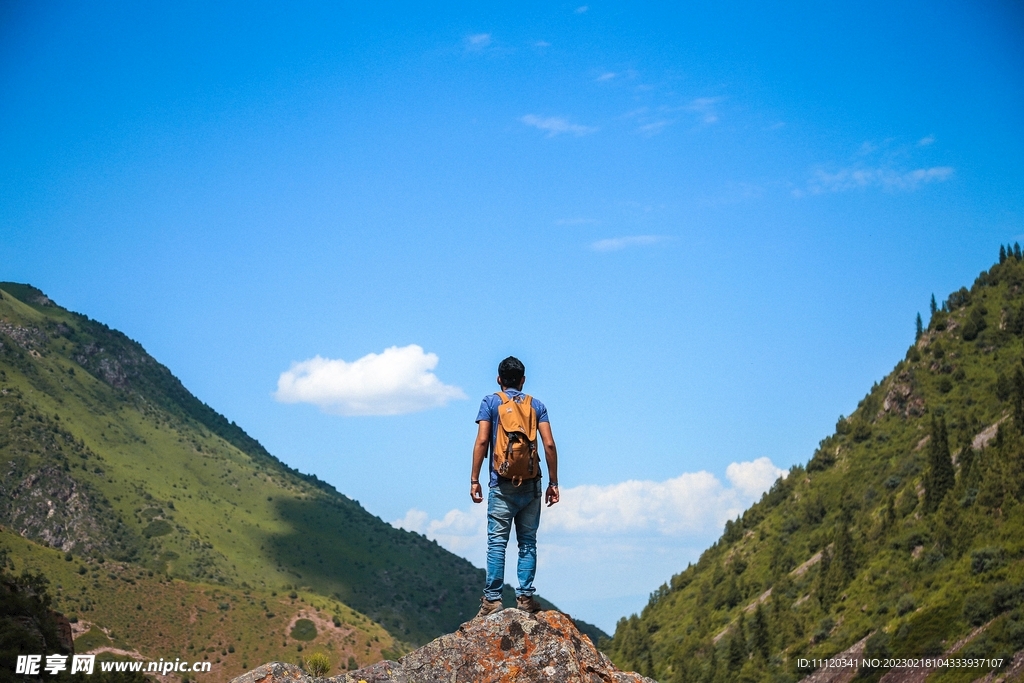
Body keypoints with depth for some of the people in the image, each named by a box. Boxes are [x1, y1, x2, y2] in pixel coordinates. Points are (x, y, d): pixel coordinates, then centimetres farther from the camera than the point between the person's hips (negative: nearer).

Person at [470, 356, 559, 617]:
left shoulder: (490, 402, 4)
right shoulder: (536, 405, 10)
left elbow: (481, 442, -5)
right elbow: (549, 445, 2)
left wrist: (474, 479, -2)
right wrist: (553, 483, 7)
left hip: (502, 483, -2)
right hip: (531, 484, 2)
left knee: (497, 542, -3)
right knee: (528, 542, 7)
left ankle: (492, 599, -6)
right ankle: (525, 596, 3)